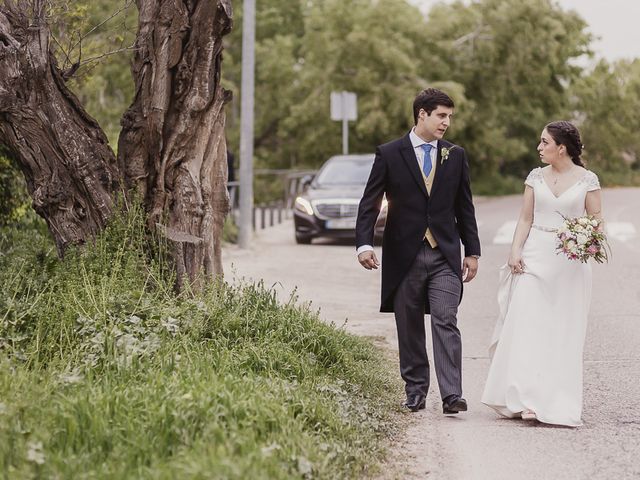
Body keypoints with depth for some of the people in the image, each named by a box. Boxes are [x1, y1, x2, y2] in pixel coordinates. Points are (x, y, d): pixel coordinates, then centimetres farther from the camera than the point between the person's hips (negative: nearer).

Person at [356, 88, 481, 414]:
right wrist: (364, 244, -12)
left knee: (446, 322, -10)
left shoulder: (455, 156, 9)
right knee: (409, 329, 7)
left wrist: (472, 251, 11)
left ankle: (451, 396, -14)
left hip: (445, 256, 1)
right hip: (404, 255, -1)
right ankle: (415, 392, 18)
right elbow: (370, 203, -1)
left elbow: (464, 207, 13)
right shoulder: (389, 154, 1)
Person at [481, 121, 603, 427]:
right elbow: (526, 218, 8)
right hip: (535, 256, 2)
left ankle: (557, 402, 11)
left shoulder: (587, 179, 1)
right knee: (525, 324, -8)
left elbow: (596, 218, 3)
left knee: (563, 332, 2)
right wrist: (515, 250, -5)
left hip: (570, 261, -2)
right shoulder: (536, 177, 8)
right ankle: (523, 398, -7)